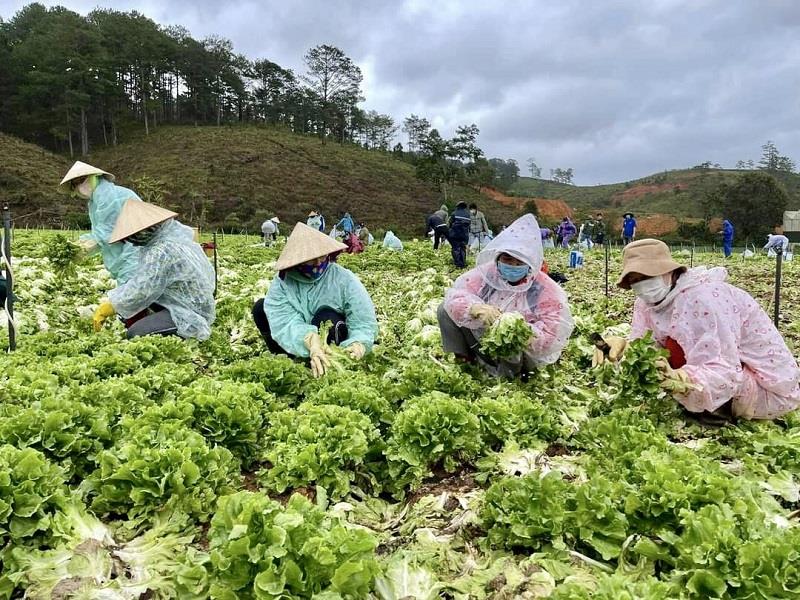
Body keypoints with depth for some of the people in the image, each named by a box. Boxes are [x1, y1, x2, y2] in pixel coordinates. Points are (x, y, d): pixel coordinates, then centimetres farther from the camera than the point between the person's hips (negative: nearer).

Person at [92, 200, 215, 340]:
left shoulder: (162, 251, -24)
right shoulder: (176, 231, 4)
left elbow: (139, 290, -22)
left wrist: (109, 306, -9)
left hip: (190, 315, -10)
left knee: (135, 334, -19)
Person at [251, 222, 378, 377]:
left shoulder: (344, 279, -19)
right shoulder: (282, 282, -14)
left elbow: (365, 322, -23)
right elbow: (283, 321, -29)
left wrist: (357, 345, -46)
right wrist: (310, 340, -49)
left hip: (333, 344, -3)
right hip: (299, 346, 3)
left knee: (326, 315, -32)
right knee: (261, 308, -13)